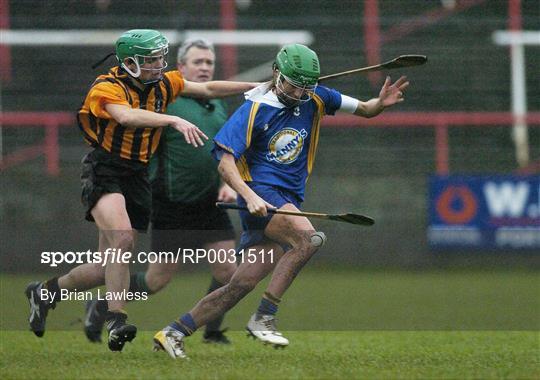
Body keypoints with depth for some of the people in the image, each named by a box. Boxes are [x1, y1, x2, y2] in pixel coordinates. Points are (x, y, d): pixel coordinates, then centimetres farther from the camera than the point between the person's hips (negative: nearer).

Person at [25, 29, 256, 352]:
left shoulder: (162, 83, 5)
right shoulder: (106, 88, -16)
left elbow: (208, 89, 15)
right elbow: (127, 116, -35)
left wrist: (257, 86, 12)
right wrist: (174, 121, -46)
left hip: (137, 178, 6)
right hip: (104, 171, -6)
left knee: (108, 269, 5)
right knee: (122, 238, -30)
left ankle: (45, 291, 27)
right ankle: (117, 320, -27)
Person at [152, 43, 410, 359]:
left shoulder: (314, 99, 7)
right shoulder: (255, 110, -8)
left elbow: (363, 110, 14)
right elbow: (226, 163, -12)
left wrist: (380, 104, -10)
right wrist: (250, 197, -28)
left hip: (290, 200, 6)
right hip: (260, 193, -6)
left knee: (243, 284, -1)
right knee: (309, 238, -30)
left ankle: (174, 332, 6)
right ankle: (264, 318, -26)